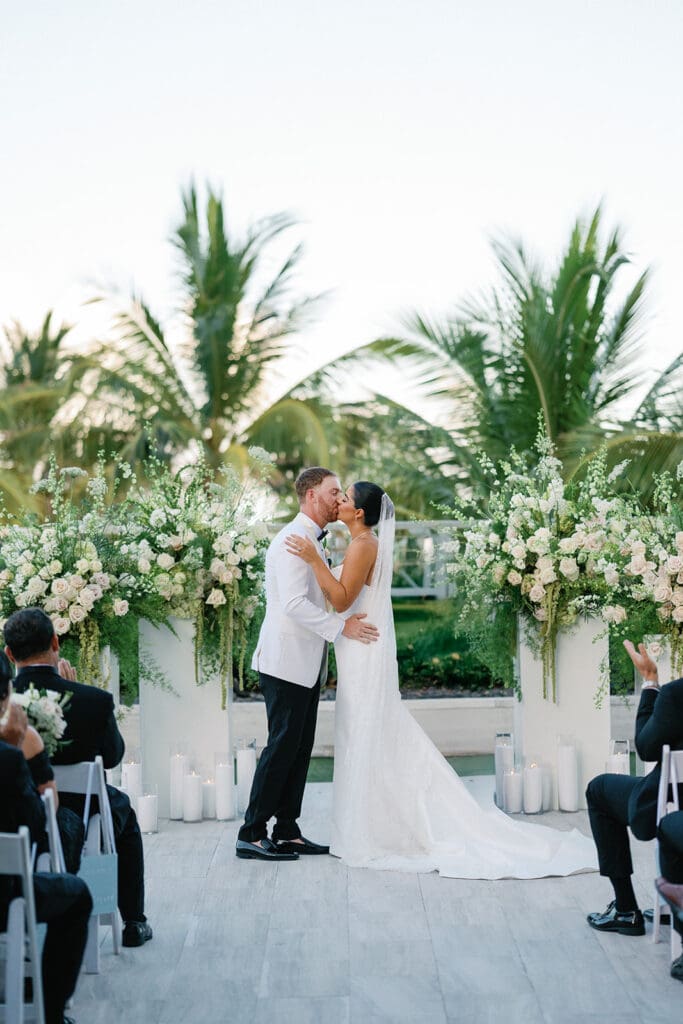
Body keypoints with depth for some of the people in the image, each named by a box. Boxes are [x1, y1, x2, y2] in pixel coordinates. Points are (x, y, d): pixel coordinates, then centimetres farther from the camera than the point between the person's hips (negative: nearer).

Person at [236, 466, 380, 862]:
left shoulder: (314, 542, 18)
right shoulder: (293, 540, -15)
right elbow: (294, 604, -25)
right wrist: (341, 626, -24)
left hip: (307, 664, 10)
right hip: (286, 662, -10)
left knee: (301, 747, 10)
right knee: (283, 745, -7)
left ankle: (287, 832, 15)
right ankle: (251, 835, -1)